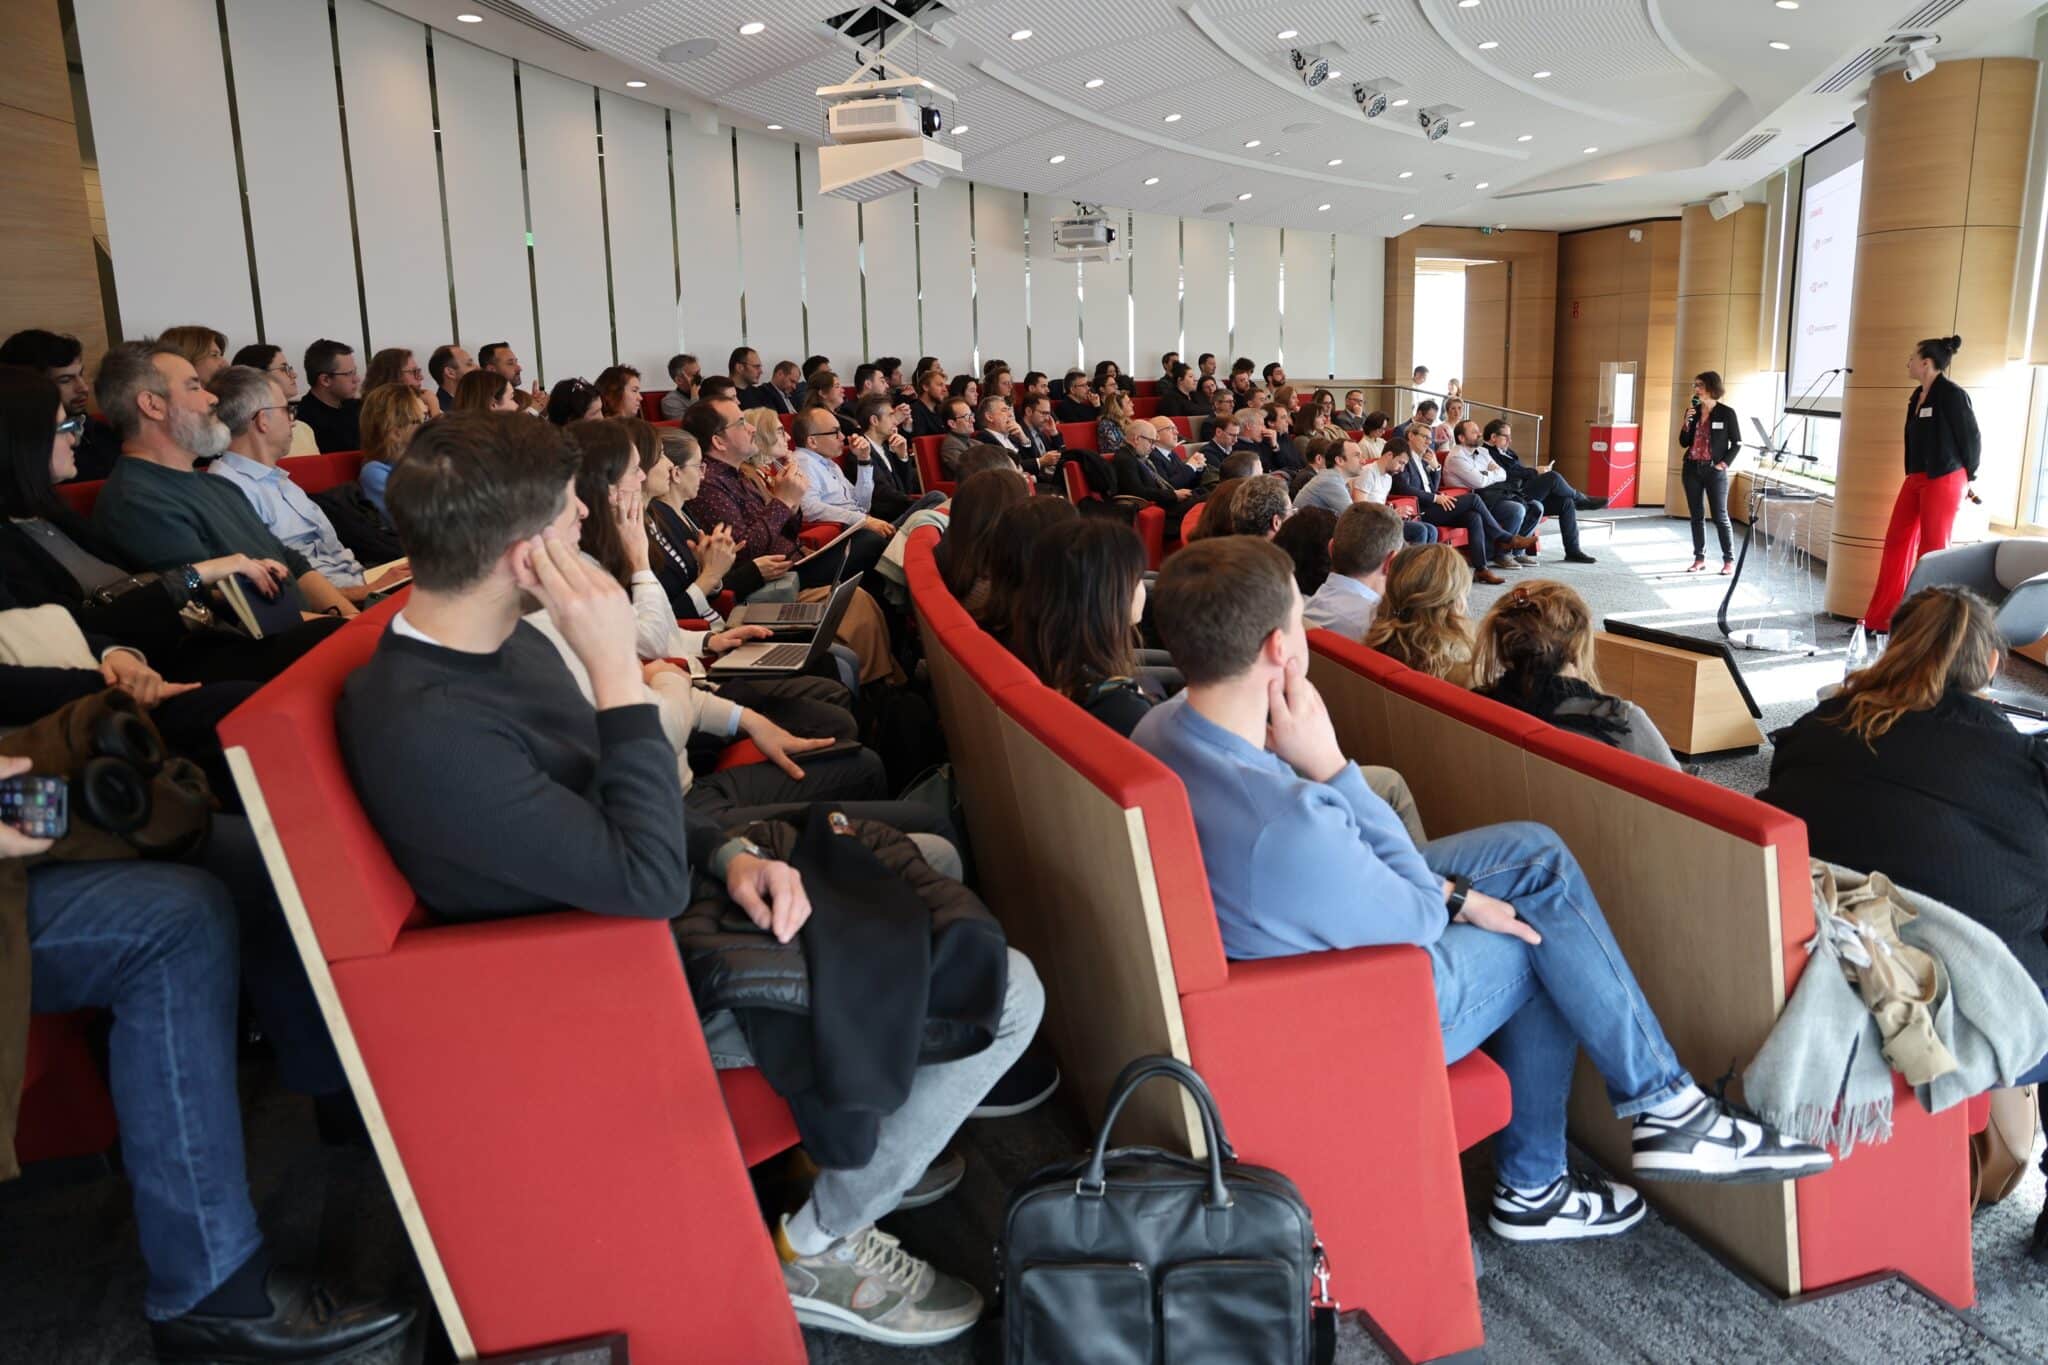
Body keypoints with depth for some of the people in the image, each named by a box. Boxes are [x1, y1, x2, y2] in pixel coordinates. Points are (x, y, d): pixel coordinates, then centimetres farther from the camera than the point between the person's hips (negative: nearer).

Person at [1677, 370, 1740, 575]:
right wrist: (1687, 423, -8)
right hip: (1692, 469, 4)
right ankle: (1699, 558, 15)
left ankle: (1729, 560, 6)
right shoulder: (1692, 411, 5)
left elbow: (1737, 444, -1)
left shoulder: (1727, 413, -6)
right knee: (1696, 516, 7)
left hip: (1715, 471, -4)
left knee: (1720, 516, -2)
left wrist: (1724, 464, -9)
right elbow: (1683, 443, 6)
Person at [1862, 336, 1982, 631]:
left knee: (1933, 550, -1)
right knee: (1897, 543, 8)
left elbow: (1971, 437, -8)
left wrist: (1970, 478, 0)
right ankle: (1881, 619, 14)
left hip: (1944, 480, -8)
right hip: (1916, 478, 8)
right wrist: (1913, 474, 14)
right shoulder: (1918, 396, 12)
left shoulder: (1951, 394, -12)